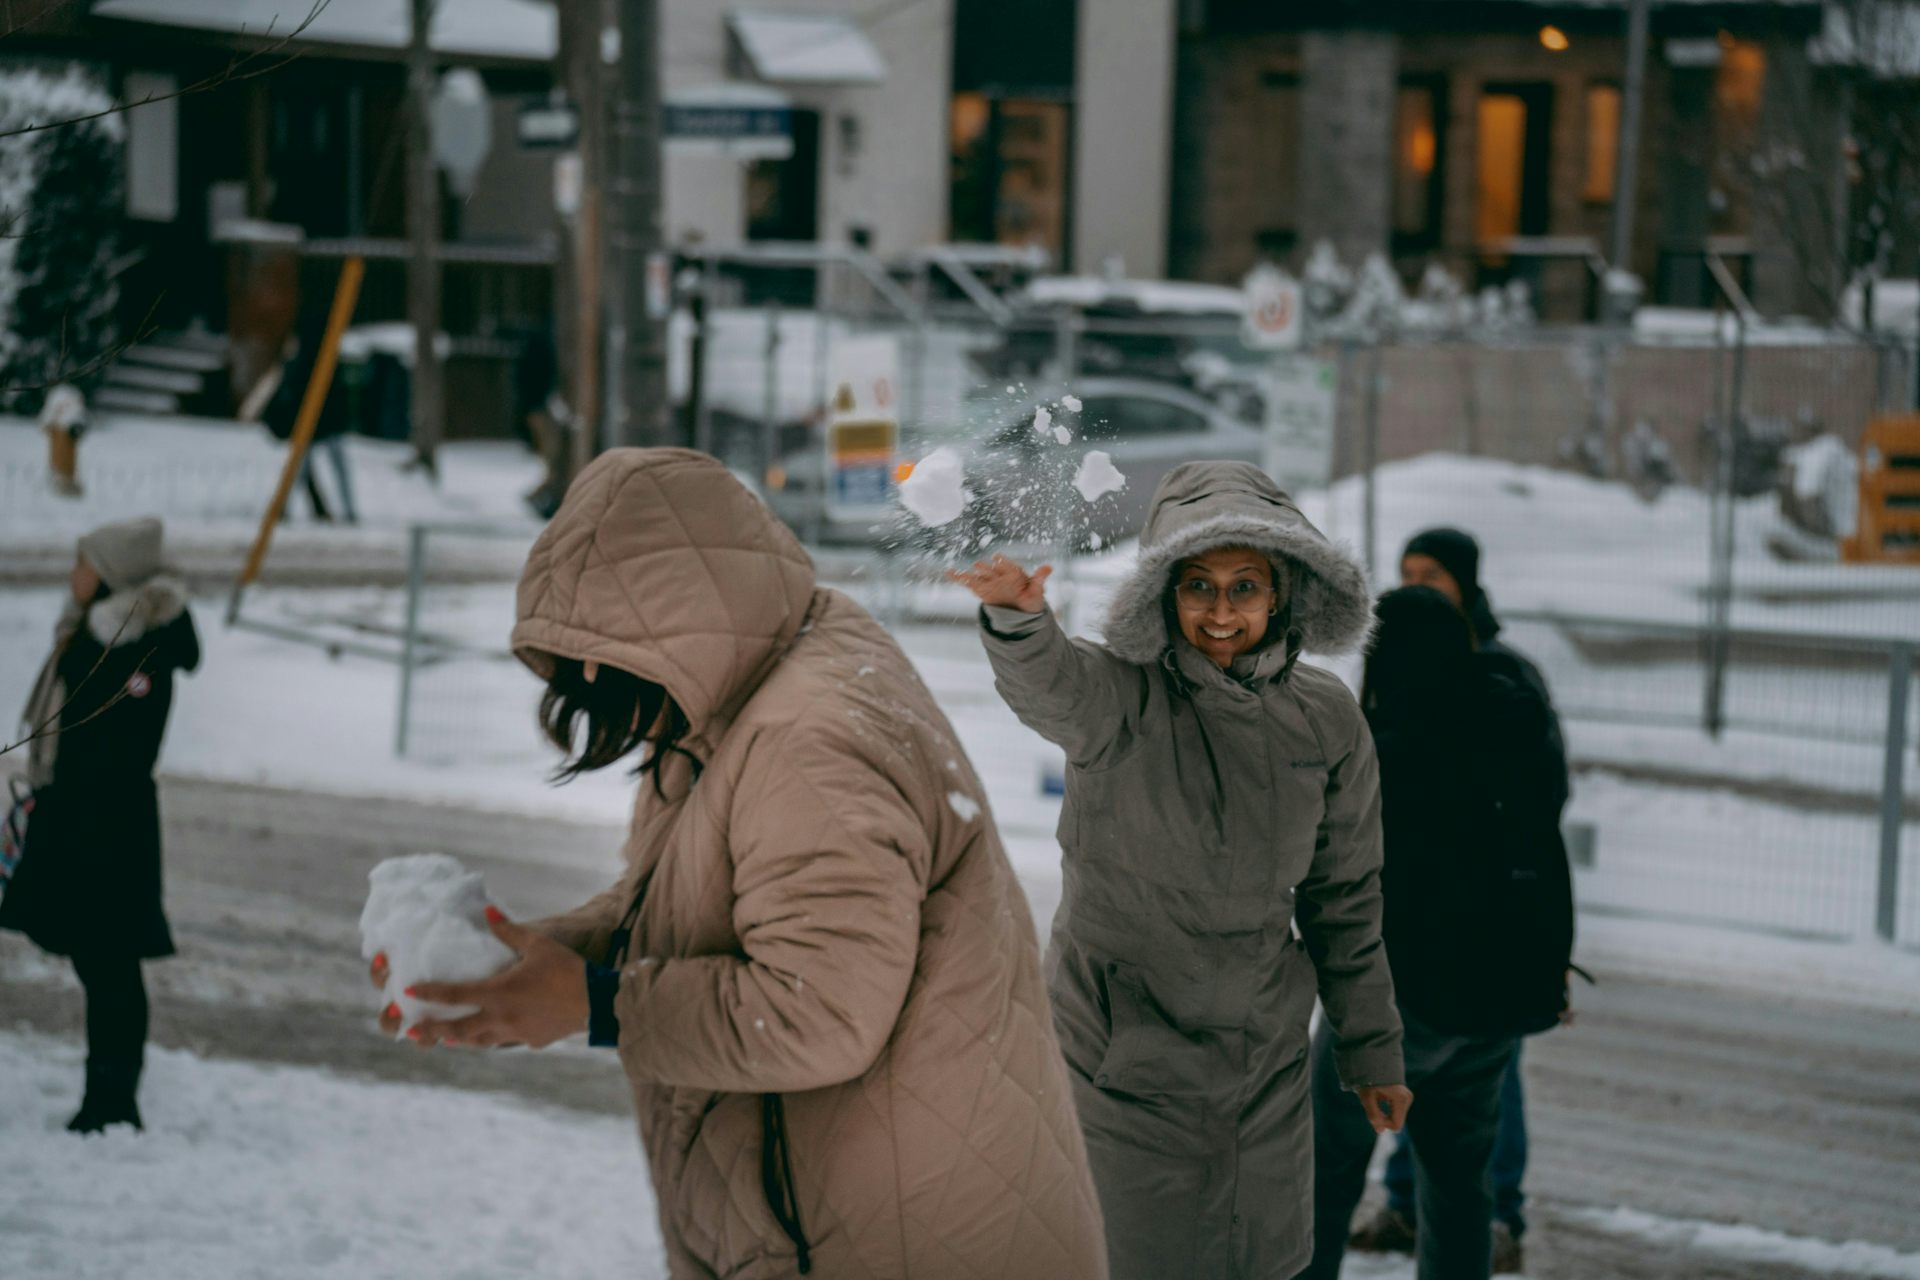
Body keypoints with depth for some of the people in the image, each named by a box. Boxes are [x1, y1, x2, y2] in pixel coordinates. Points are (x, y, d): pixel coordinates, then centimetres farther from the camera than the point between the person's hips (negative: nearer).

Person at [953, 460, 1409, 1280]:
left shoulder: (1325, 721, -1)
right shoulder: (1121, 697, -13)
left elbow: (1345, 899, 9)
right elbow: (1045, 685, -38)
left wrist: (1371, 1050, 14)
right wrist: (1016, 619, -60)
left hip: (1262, 1063, 3)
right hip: (1121, 1059, -3)